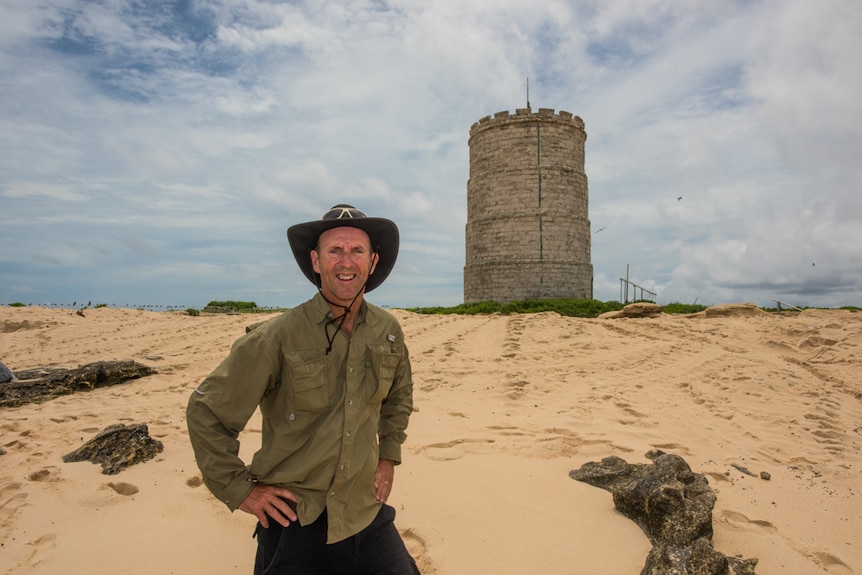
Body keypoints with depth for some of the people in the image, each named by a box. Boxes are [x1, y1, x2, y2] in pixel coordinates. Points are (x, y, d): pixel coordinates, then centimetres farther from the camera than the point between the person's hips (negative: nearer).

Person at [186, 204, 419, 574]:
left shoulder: (388, 331, -3)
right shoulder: (276, 338, -17)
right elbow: (205, 412, -8)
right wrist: (239, 489, -6)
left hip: (368, 516, 4)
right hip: (296, 522, -3)